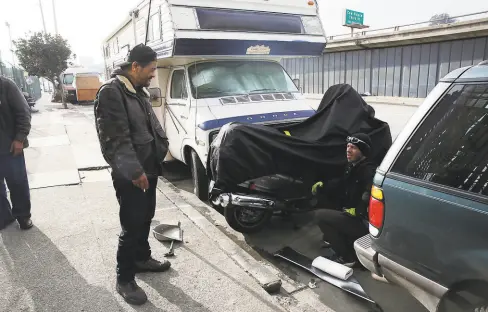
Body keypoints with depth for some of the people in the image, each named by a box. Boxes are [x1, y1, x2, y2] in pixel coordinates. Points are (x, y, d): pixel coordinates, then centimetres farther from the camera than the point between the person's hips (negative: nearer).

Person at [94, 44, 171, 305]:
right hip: (129, 175, -9)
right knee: (132, 226, 1)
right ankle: (124, 279, 19)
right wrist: (134, 171, -22)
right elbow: (115, 139, -23)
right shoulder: (111, 92, -18)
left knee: (145, 218, 21)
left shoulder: (140, 91, 10)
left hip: (149, 168, 9)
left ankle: (142, 258, 41)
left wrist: (161, 146, 10)